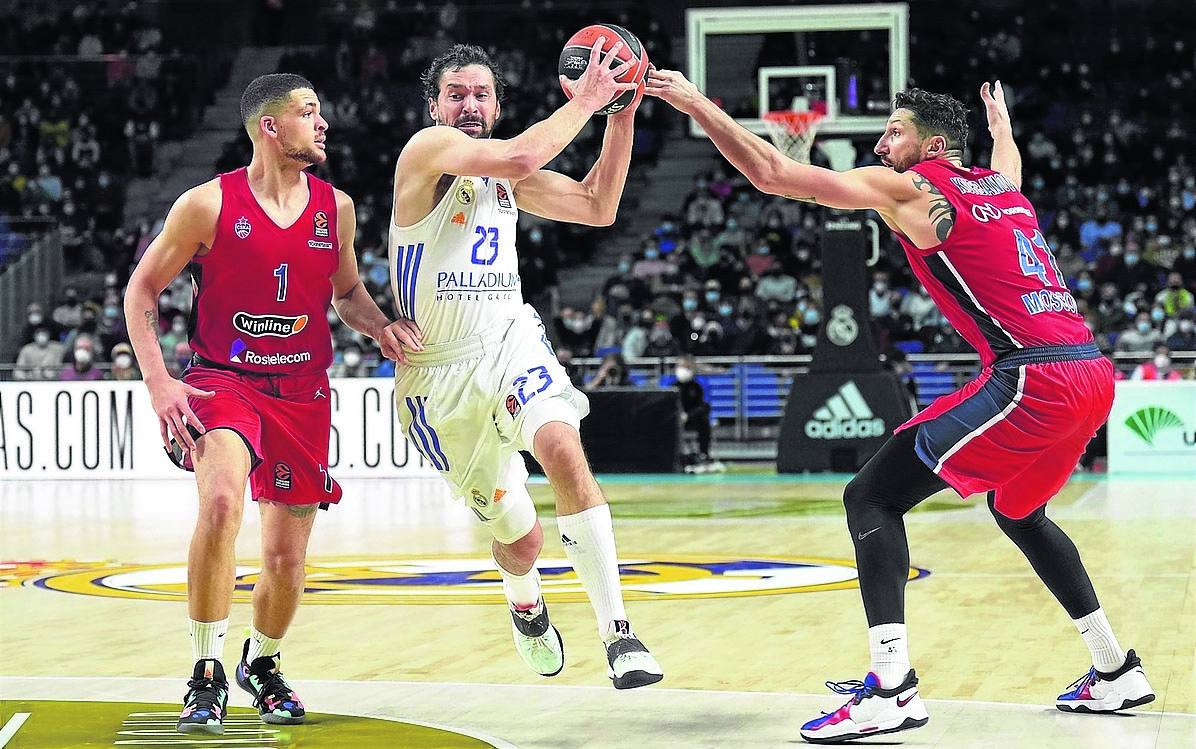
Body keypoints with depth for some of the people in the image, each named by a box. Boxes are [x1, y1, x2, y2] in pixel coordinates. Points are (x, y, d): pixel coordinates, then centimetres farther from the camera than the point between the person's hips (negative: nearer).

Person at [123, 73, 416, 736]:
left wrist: (381, 327, -2)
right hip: (223, 380, -4)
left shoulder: (335, 207, 4)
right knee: (222, 502, -32)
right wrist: (158, 382, -11)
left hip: (302, 393, 4)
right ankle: (207, 677, -22)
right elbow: (142, 289, -1)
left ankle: (262, 664, 39)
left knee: (286, 557, 8)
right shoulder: (209, 204, -8)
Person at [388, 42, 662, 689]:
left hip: (510, 341, 4)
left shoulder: (506, 177, 12)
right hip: (441, 374, -4)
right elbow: (520, 155, -26)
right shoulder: (428, 149, -10)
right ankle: (526, 607, 45)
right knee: (519, 538, 5)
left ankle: (618, 634, -30)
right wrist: (582, 102, -15)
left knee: (563, 449, -30)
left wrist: (621, 115, 8)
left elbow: (597, 207, 15)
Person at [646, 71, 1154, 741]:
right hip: (1092, 372, 9)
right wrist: (999, 119, 71)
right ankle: (1117, 673, 34)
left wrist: (694, 103, 4)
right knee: (1019, 512, 33)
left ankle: (892, 689, -15)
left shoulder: (907, 187, 2)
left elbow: (772, 174, -3)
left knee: (872, 498, -4)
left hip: (1031, 380, -9)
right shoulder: (1003, 185, 22)